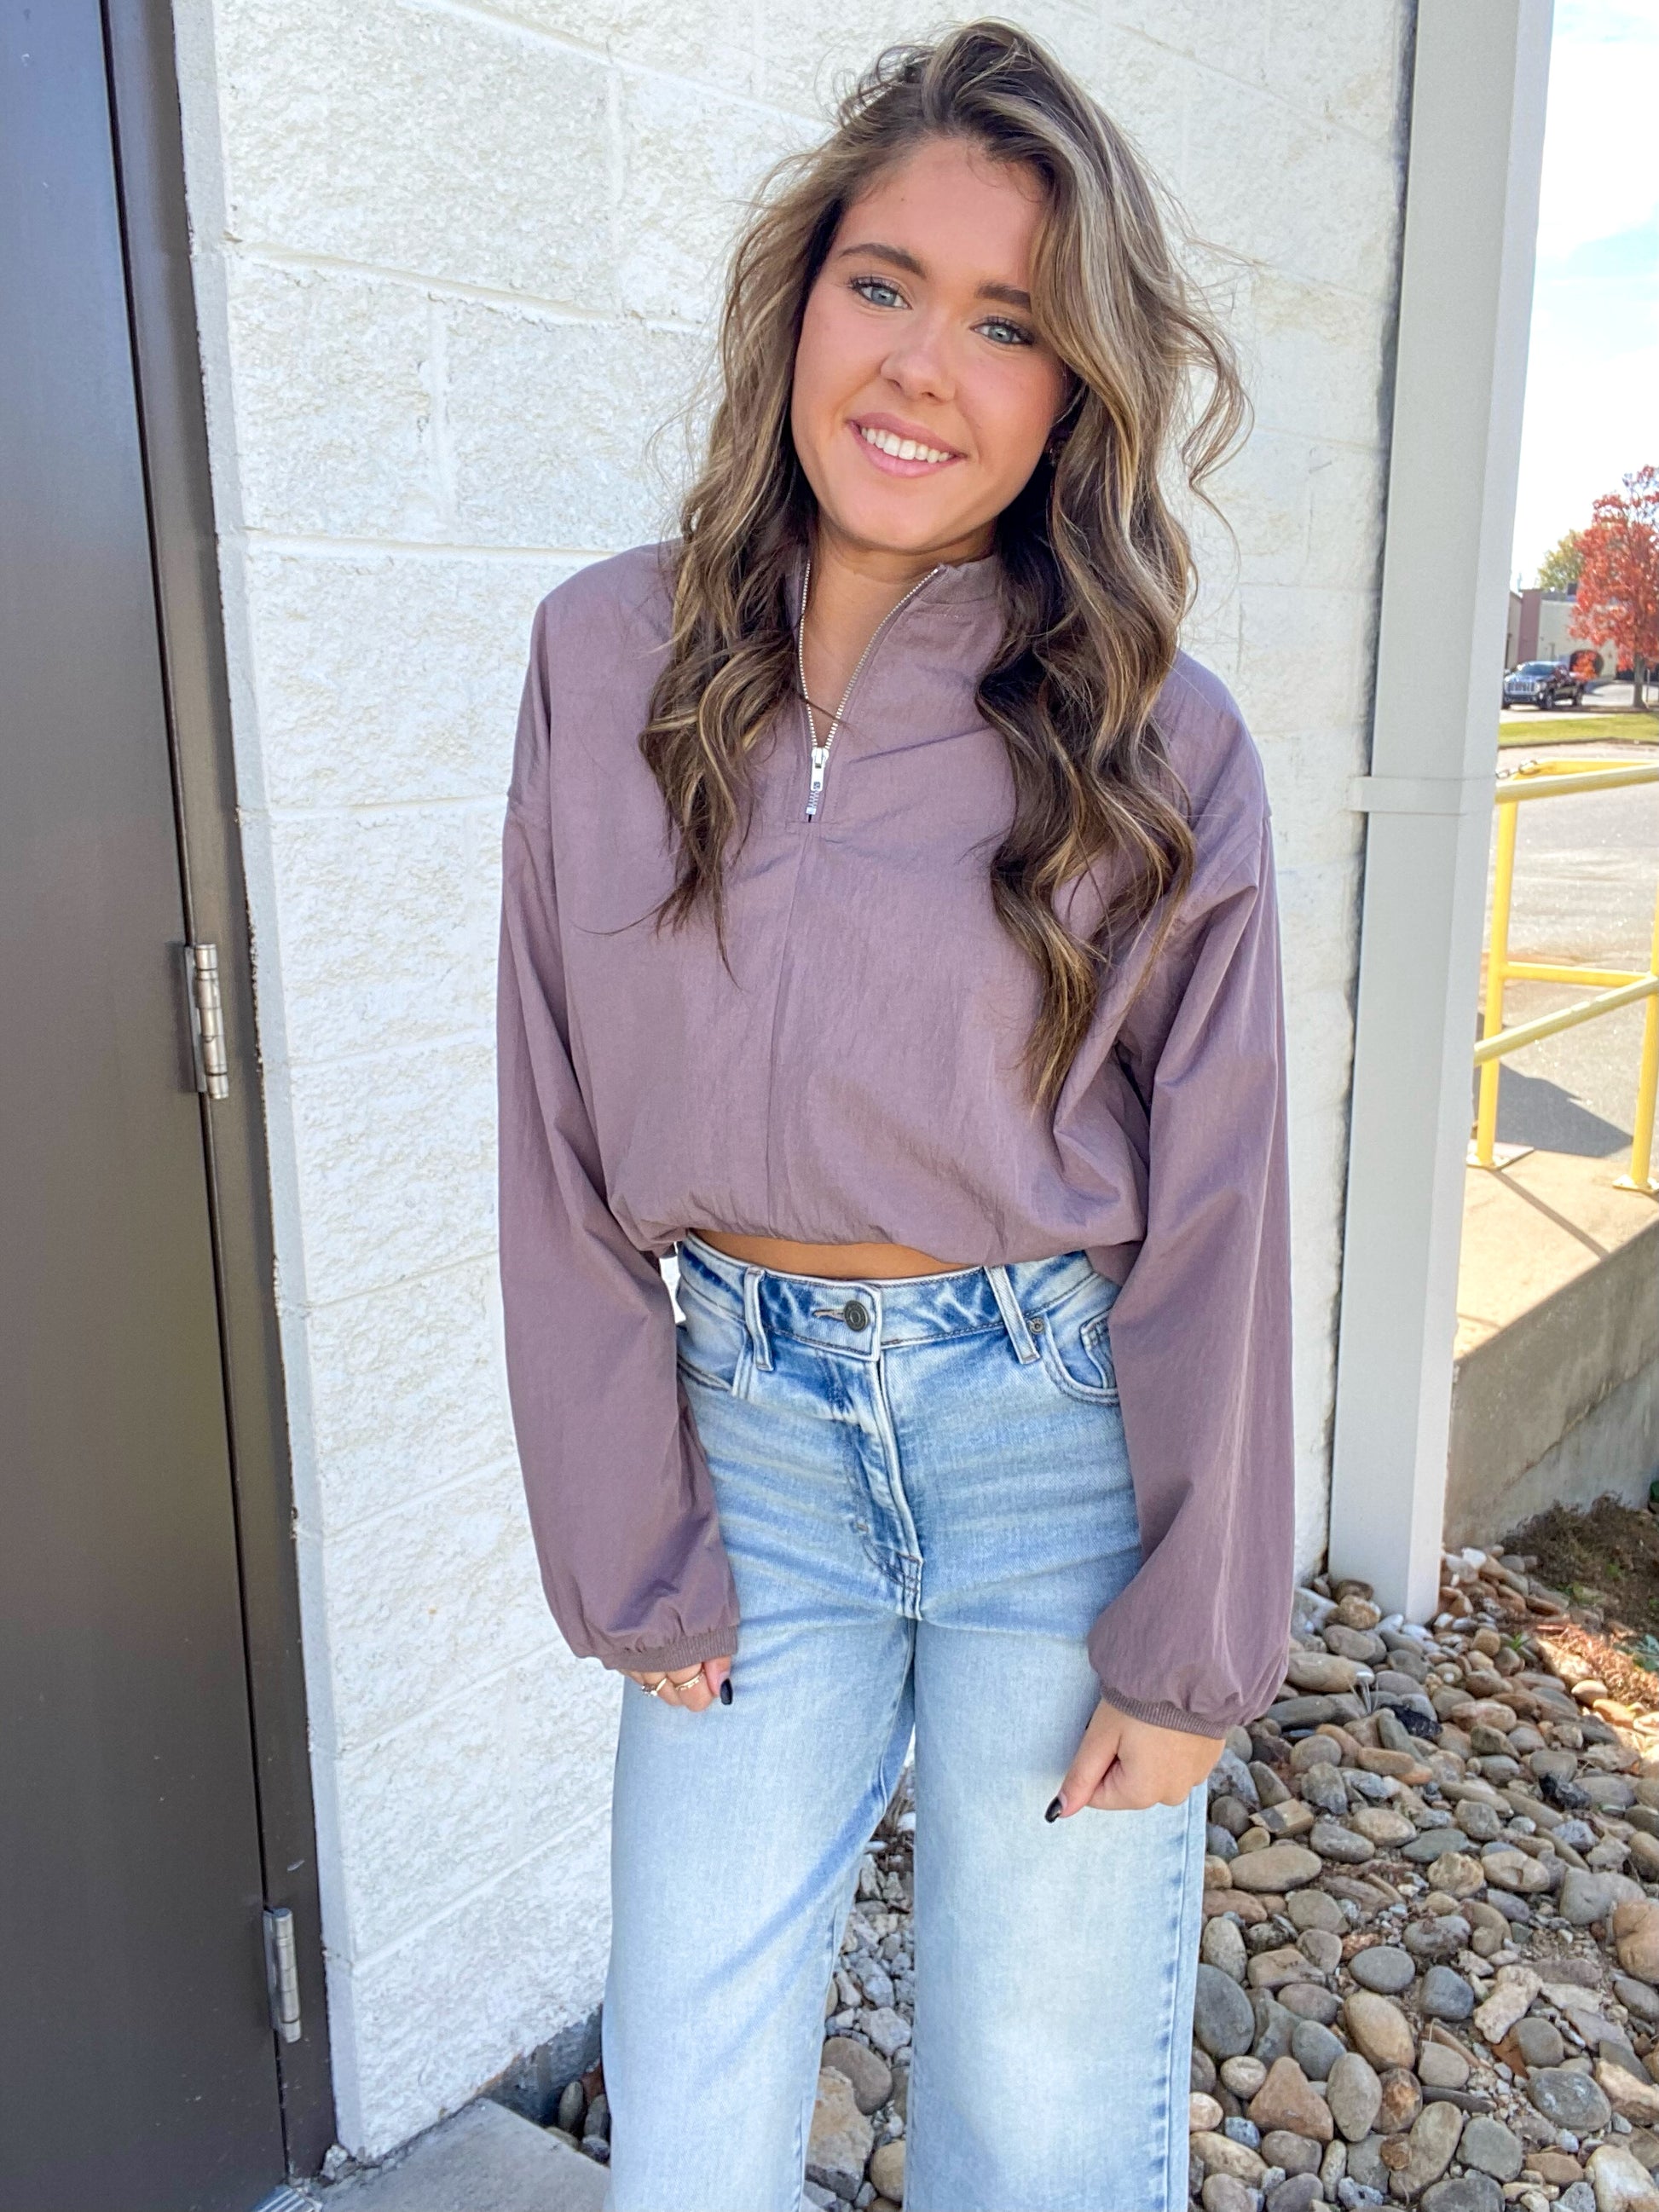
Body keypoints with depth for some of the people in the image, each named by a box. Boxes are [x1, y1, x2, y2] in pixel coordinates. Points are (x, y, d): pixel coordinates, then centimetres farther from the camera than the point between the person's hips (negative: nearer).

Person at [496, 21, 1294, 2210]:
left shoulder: (1159, 741, -8)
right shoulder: (607, 660, -3)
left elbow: (1215, 1211, -5)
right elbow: (561, 1146, -1)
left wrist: (1196, 1640, -3)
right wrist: (629, 1548, 1)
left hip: (1057, 1447, -1)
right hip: (747, 1435, 2)